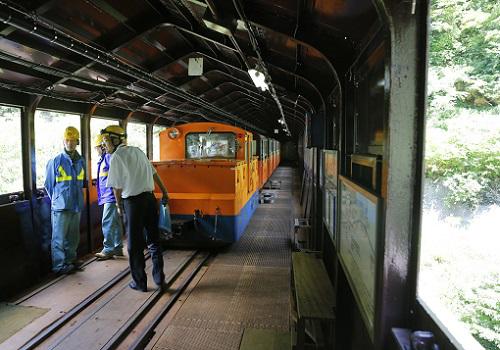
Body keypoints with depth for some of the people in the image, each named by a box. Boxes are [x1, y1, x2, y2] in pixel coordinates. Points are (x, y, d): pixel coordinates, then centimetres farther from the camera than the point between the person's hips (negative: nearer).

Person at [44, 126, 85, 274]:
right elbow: (48, 184, 1)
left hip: (76, 205, 5)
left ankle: (70, 260, 29)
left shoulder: (81, 161, 6)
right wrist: (57, 200, 8)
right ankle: (59, 265, 11)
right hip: (60, 207, -5)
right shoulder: (55, 161, -8)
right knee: (59, 237, 1)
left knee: (73, 236, 15)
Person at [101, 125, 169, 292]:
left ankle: (139, 282, 17)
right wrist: (164, 192, 25)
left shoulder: (116, 157, -7)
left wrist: (119, 205, 12)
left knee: (135, 244, 7)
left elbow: (117, 187, -4)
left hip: (133, 201, -6)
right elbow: (154, 174, 16)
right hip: (149, 198, 6)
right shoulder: (137, 151, 11)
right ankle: (159, 278, 20)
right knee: (154, 240, 14)